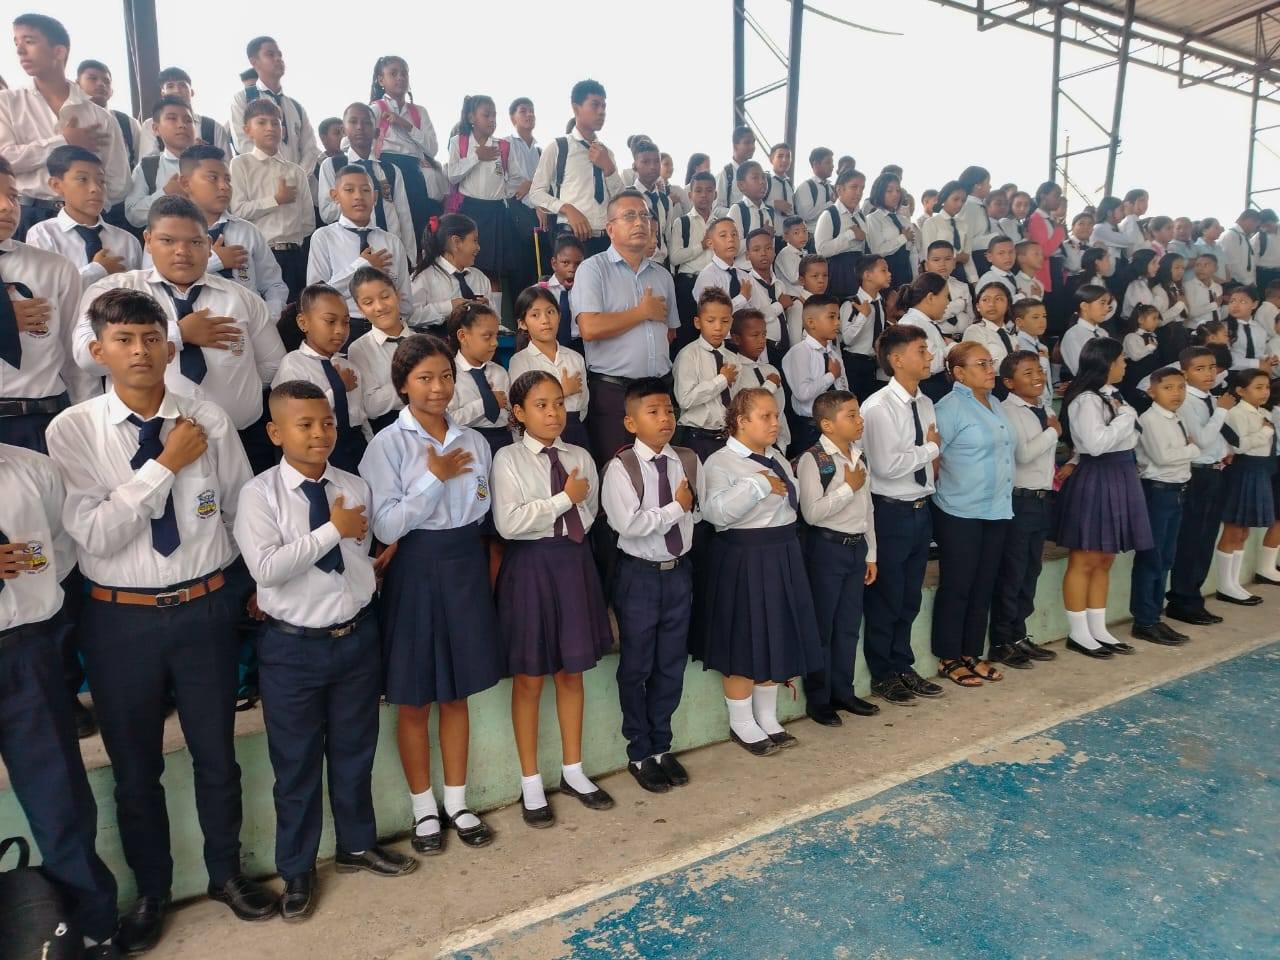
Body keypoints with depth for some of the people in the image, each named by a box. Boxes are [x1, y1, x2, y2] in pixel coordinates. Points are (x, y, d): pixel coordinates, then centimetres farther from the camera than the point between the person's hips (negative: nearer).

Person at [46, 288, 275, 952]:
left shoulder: (210, 421, -5)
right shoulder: (72, 430, -8)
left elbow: (243, 509, 4)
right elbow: (93, 533, -17)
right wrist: (167, 464, -19)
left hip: (206, 609, 1)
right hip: (120, 619, 0)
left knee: (216, 754, 16)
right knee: (135, 767, 17)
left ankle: (226, 872, 40)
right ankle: (151, 891, 41)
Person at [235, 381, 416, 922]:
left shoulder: (356, 488, 0)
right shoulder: (260, 494, -11)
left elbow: (361, 558, 7)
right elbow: (266, 567, -23)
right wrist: (332, 530, -20)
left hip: (357, 636, 3)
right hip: (292, 646, -3)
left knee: (355, 751, 19)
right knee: (296, 763, 12)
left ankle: (357, 846, 41)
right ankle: (297, 870, 33)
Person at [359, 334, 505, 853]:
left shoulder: (472, 440, 4)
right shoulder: (388, 444, -8)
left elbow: (484, 512, 10)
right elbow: (386, 526, -15)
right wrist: (434, 477, -16)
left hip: (466, 568, 4)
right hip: (415, 571, -3)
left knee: (456, 694, 14)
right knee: (414, 701, 9)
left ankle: (457, 802, 30)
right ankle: (424, 809, 28)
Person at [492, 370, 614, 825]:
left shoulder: (580, 458, 5)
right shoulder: (508, 459, -8)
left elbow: (588, 515, 11)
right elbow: (508, 523, -19)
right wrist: (564, 499, -14)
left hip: (574, 562, 4)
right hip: (530, 566, -4)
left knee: (571, 672, 14)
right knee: (529, 678, 7)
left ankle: (573, 771, 30)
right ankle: (531, 783, 22)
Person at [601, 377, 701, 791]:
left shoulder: (688, 461, 2)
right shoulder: (621, 467, -14)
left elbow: (701, 508, 7)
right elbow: (629, 524, -23)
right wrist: (676, 508, -16)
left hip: (679, 570, 5)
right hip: (639, 574, -4)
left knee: (671, 666, 14)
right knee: (636, 669, 8)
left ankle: (661, 747, 31)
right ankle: (639, 754, 25)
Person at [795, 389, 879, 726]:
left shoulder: (858, 456, 10)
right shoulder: (812, 459, -14)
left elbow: (866, 508, 15)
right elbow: (812, 513, -22)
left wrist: (871, 554, 16)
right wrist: (849, 487, -15)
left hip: (857, 546, 7)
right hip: (826, 548, -7)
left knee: (849, 625, 14)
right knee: (822, 626, 3)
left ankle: (843, 692, 28)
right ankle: (818, 699, 16)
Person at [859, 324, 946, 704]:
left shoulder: (925, 404, 7)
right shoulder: (879, 407, -17)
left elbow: (930, 454, 13)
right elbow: (886, 465, -25)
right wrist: (930, 447, -14)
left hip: (921, 509, 8)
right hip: (890, 512, -7)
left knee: (909, 598, 18)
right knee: (885, 598, 7)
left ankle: (903, 667, 34)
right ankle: (883, 676, 23)